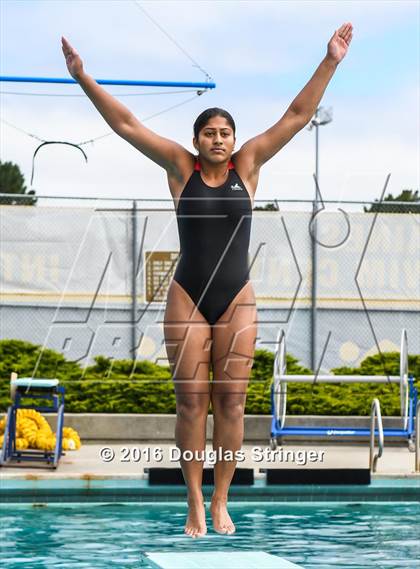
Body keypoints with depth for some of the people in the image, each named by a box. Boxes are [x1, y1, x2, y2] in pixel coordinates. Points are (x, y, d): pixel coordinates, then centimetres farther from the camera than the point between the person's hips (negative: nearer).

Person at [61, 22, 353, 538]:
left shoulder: (247, 165, 5)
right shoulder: (180, 167, 2)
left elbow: (296, 116, 3)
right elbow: (125, 124, 0)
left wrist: (330, 62, -2)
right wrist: (83, 78, -6)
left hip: (237, 299, 1)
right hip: (187, 297, -1)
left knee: (231, 402, 0)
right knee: (192, 402, -2)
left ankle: (221, 501, 7)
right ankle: (195, 503, 4)